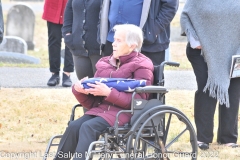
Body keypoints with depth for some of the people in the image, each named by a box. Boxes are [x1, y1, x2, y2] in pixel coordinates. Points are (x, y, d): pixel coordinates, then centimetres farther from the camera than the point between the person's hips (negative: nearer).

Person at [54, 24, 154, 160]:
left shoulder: (141, 66, 1)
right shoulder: (106, 63, 17)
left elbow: (137, 101, -11)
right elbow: (92, 102, 16)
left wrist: (109, 93, -20)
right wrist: (79, 90, -6)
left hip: (124, 112, -6)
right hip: (101, 108, 6)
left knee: (88, 127, -30)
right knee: (74, 127, -22)